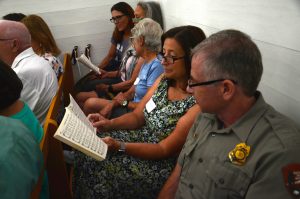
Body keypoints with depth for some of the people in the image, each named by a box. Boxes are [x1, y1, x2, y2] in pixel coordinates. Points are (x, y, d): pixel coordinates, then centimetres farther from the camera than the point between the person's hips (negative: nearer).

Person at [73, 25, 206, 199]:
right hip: (141, 137, 7)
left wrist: (120, 146, -28)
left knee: (97, 164, -14)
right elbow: (137, 117, 4)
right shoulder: (163, 80, -2)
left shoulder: (198, 105, -26)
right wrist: (109, 124, -14)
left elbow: (164, 150, -22)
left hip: (161, 164, -7)